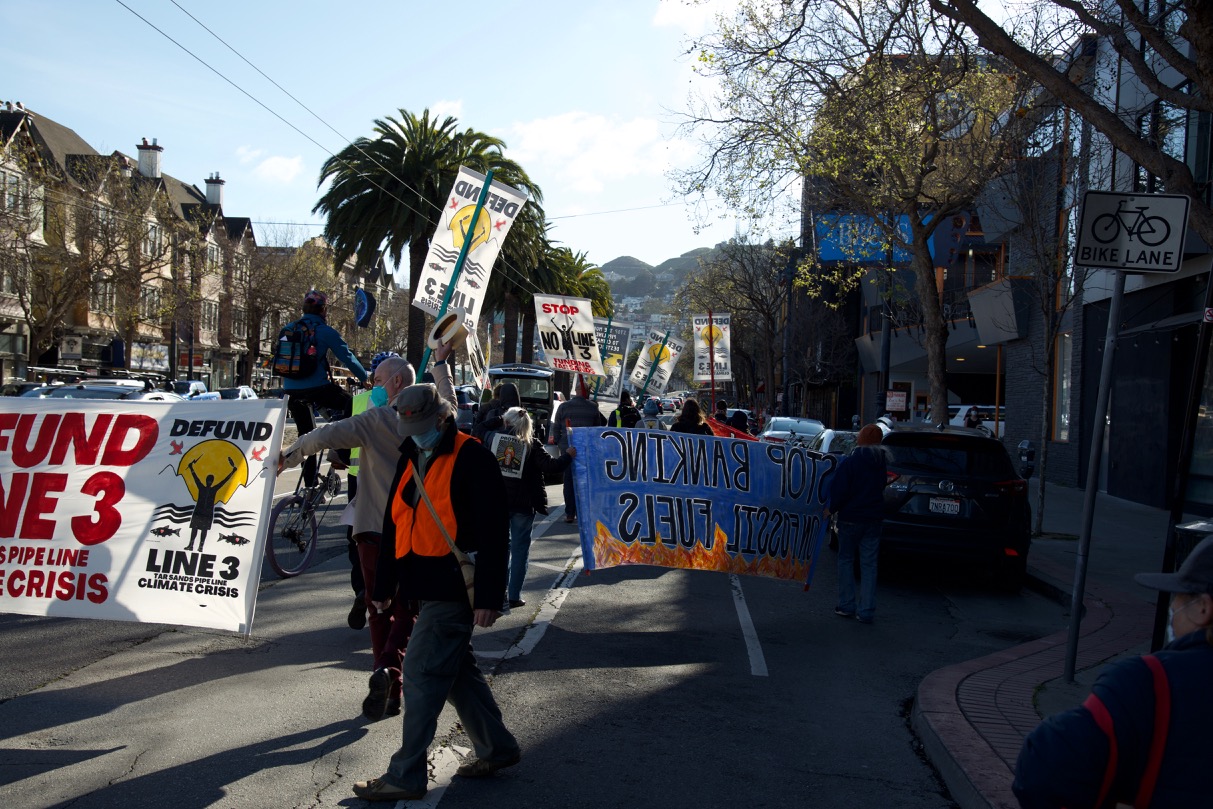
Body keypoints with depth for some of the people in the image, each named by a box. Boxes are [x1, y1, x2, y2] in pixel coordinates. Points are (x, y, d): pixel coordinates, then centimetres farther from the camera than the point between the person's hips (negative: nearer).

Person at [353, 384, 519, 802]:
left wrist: (489, 596, -20)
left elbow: (493, 532, -17)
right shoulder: (411, 459, 12)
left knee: (422, 674, -6)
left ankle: (406, 775, 3)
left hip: (453, 589, -9)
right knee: (456, 670, 16)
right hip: (427, 585, 9)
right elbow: (394, 523, 18)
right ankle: (497, 748, 30)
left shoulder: (473, 460, -14)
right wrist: (384, 586, 19)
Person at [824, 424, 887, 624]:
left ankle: (846, 606, 11)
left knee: (846, 560, 10)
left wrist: (831, 508, 0)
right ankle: (866, 611, 5)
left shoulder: (850, 461, -14)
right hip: (874, 518, 4)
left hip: (851, 518, -4)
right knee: (869, 564, 6)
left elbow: (838, 488, -15)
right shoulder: (881, 463, 5)